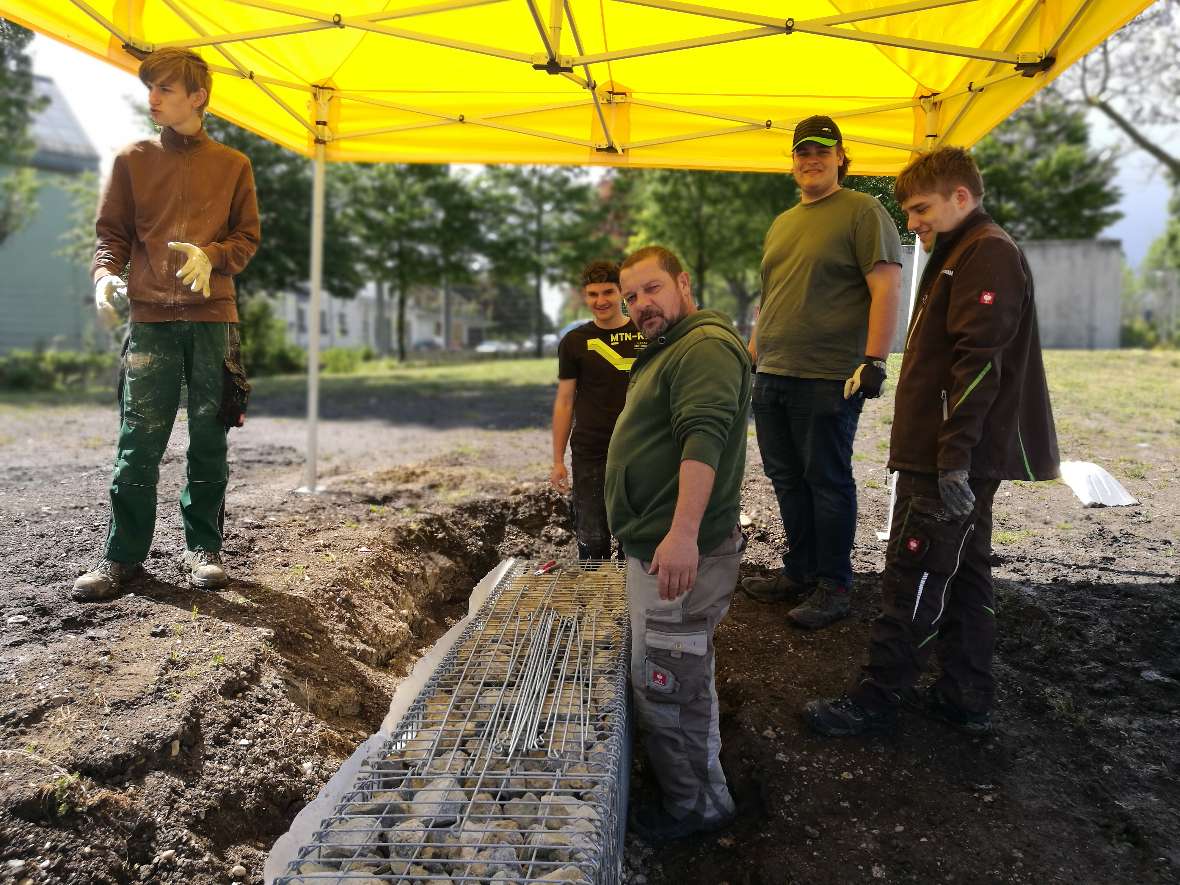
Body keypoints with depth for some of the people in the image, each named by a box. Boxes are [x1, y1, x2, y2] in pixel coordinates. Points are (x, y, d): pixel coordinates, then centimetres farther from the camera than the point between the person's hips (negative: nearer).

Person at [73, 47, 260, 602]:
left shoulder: (233, 166, 11)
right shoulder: (133, 160, 11)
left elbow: (247, 236, 9)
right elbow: (112, 232, 9)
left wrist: (210, 256, -11)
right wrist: (105, 273, -11)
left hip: (213, 316, 0)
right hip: (151, 317, 0)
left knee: (209, 439, 3)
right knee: (139, 441, -3)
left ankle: (204, 548, 14)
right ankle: (123, 556, 6)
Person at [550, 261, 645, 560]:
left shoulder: (647, 335, 4)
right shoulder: (575, 341, 3)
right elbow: (564, 401, 4)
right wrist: (558, 461, 0)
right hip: (590, 456, -1)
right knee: (592, 541, 5)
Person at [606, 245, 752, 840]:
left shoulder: (705, 346, -15)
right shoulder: (665, 351, 21)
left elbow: (703, 439, -27)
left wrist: (683, 533, -35)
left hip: (679, 553, -11)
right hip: (657, 548, 11)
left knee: (665, 686, -1)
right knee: (669, 679, 21)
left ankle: (697, 805, 16)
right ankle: (696, 785, 36)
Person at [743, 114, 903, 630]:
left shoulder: (862, 211, -3)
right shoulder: (781, 224, 20)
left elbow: (887, 289, -12)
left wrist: (874, 360, -20)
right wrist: (751, 355, 21)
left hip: (827, 379, -7)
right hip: (772, 376, 7)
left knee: (827, 481, -1)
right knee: (787, 479, 12)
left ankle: (834, 587, 12)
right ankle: (799, 573, 25)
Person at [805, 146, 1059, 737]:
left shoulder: (988, 253, -11)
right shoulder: (961, 257, 22)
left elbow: (978, 363, -21)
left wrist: (954, 458, -25)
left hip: (951, 462, -11)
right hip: (951, 459, 11)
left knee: (913, 578, -5)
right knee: (963, 572, 13)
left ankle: (875, 701, 3)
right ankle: (967, 699, 23)